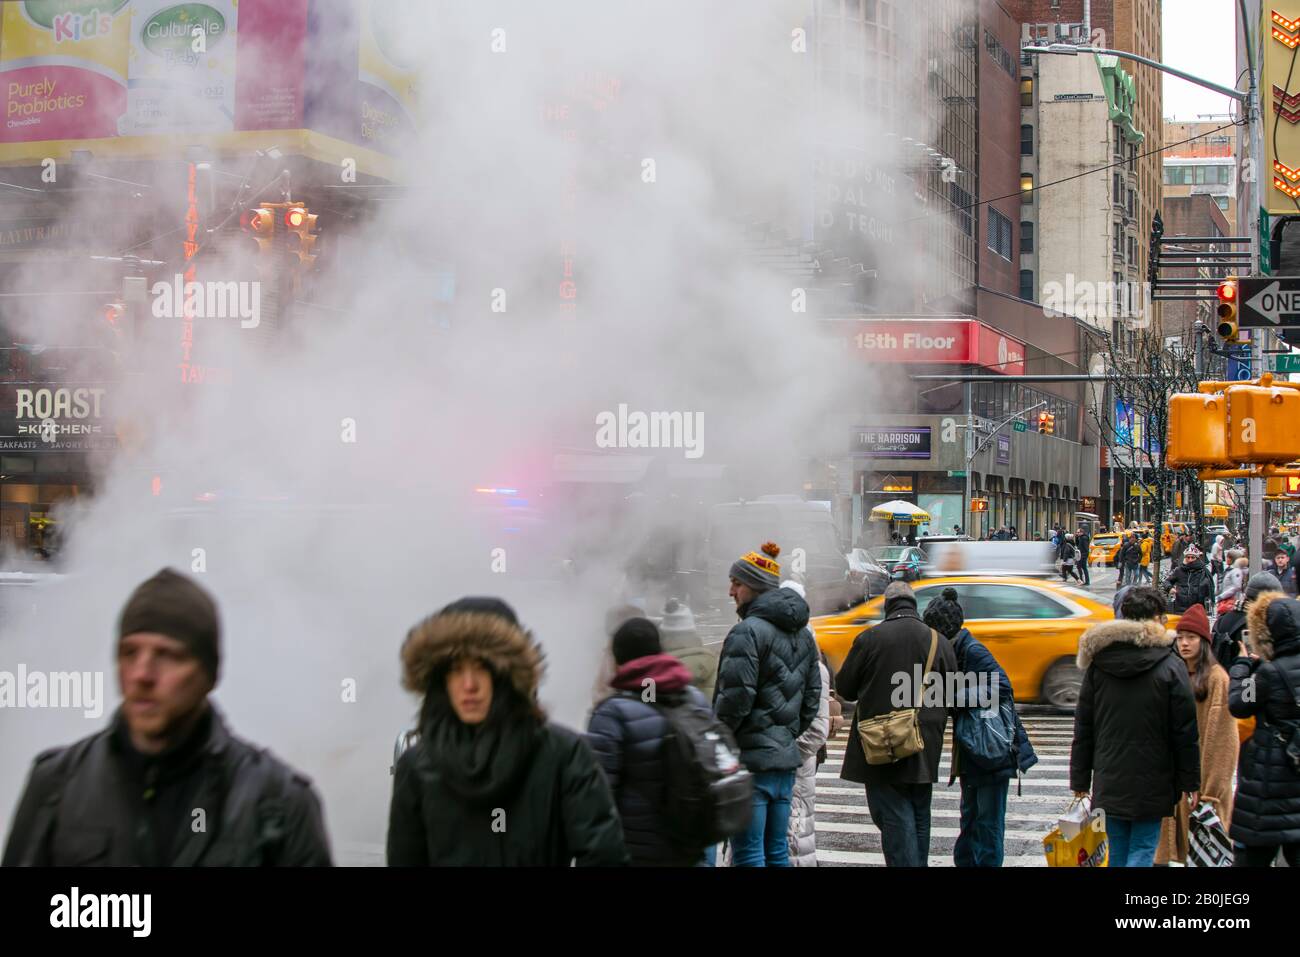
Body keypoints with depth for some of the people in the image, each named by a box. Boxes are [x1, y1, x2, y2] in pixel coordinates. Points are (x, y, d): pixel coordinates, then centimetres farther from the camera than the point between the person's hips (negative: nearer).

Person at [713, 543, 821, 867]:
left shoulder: (748, 632, -15)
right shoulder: (802, 633, 14)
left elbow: (735, 698, -19)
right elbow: (812, 695, 18)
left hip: (750, 758, -9)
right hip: (786, 758, 9)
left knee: (749, 855, -5)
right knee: (777, 852, 15)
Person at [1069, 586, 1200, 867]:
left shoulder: (1097, 664, 2)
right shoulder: (1171, 667, -9)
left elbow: (1083, 728, 5)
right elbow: (1185, 731, -7)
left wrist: (1079, 779, 11)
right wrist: (1189, 781, 2)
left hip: (1108, 781, 3)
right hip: (1151, 782, -3)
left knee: (1117, 852, 13)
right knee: (1143, 849, 1)